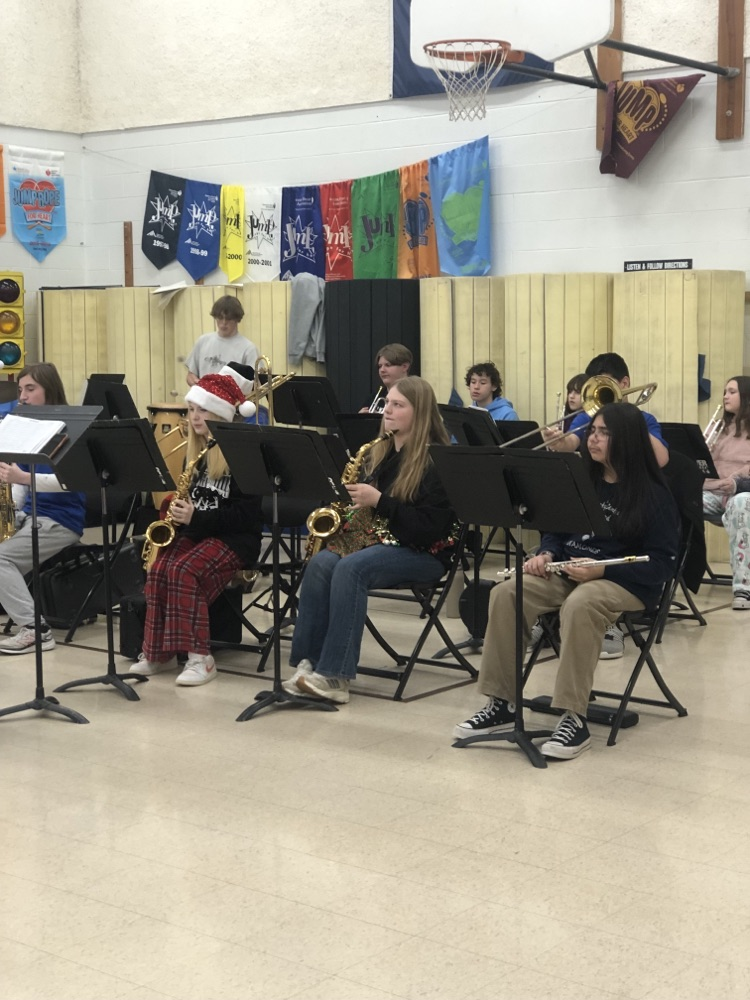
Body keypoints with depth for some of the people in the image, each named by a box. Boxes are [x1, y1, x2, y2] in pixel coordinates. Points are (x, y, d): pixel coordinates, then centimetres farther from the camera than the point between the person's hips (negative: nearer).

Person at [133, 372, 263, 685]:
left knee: (185, 570, -32)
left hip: (234, 539, -7)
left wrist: (196, 518, -22)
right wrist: (179, 513, 2)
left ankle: (200, 657, -28)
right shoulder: (195, 451, 15)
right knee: (159, 569, -23)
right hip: (194, 532, 7)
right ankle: (159, 652, -15)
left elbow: (246, 515, -14)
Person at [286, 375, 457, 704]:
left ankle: (335, 676, -34)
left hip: (422, 553, -7)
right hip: (376, 540, 7)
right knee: (321, 562, -23)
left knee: (350, 567, -33)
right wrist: (351, 515, 0)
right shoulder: (379, 452, 12)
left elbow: (431, 528, -19)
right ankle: (307, 662, -27)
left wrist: (379, 501, -22)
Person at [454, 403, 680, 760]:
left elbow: (662, 561, -11)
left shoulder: (652, 493, -6)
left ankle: (575, 719, -33)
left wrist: (601, 570, -22)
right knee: (505, 593, -21)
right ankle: (502, 703, -17)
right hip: (567, 572, 6)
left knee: (579, 605, -40)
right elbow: (556, 529, 19)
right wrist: (546, 554, -5)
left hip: (626, 581, -6)